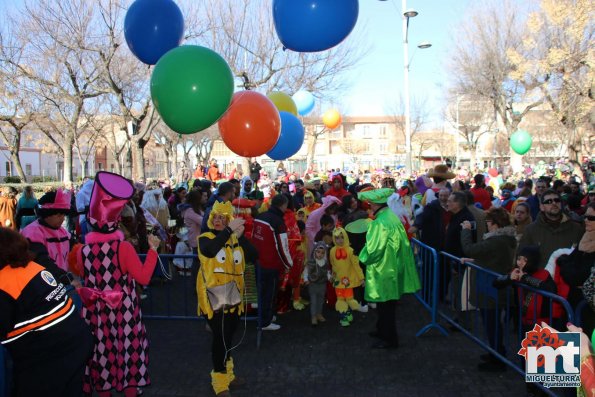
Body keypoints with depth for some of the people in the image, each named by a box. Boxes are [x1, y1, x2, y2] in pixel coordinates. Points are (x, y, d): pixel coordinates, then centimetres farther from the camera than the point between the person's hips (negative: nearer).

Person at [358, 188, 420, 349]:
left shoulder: (380, 222, -24)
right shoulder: (392, 216, 4)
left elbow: (374, 250, -24)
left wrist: (364, 258, -3)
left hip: (383, 270, -9)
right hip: (392, 267, 9)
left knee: (385, 306, 3)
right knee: (386, 304, 22)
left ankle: (389, 339, 13)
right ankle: (382, 330, 36)